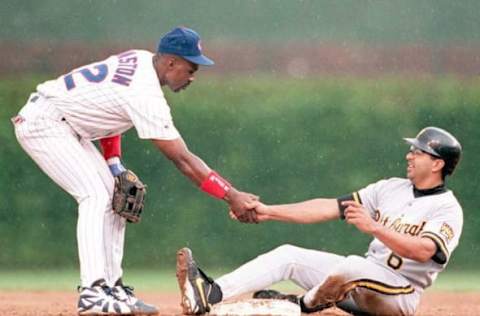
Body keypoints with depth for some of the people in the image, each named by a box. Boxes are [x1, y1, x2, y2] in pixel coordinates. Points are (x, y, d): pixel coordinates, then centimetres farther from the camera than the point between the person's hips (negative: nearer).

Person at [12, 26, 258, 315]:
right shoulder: (146, 96, -27)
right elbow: (183, 160, -26)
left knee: (112, 196, 7)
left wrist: (115, 167, 5)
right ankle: (93, 293, -27)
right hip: (42, 122, -10)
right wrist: (232, 196, -25)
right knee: (95, 195, -20)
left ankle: (113, 288, 7)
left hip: (64, 127, 10)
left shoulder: (140, 60, 1)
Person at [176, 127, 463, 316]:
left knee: (351, 266, -36)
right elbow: (329, 208, 8)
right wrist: (269, 211, 1)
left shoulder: (448, 209, -9)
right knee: (288, 255, -5)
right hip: (360, 280, 7)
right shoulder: (392, 188, 12)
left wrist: (374, 227, -38)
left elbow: (423, 251, -27)